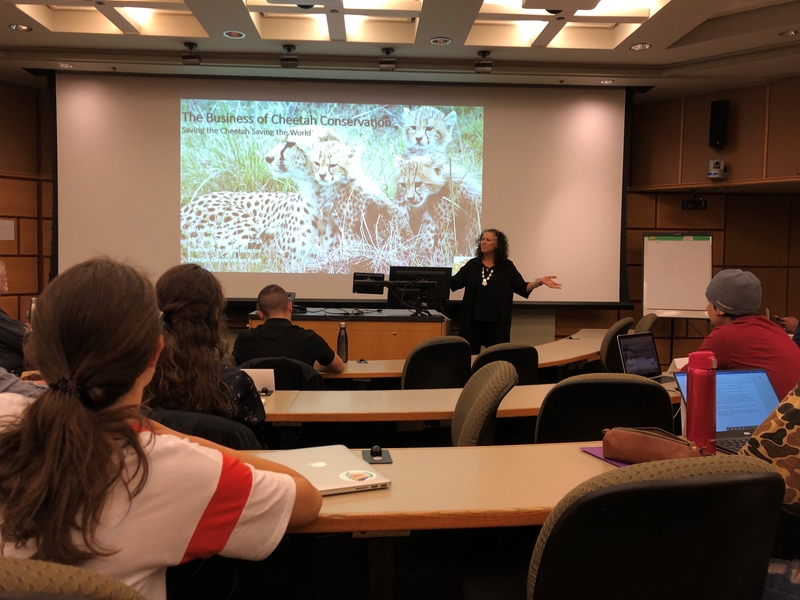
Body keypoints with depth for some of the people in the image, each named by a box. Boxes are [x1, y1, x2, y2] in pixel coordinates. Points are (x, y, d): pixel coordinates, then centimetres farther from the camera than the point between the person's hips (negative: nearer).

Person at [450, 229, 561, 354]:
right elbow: (453, 283, 4)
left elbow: (522, 288, 0)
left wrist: (540, 281, -15)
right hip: (472, 320, 1)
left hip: (496, 322, -1)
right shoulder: (472, 265, 6)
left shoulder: (507, 267, 3)